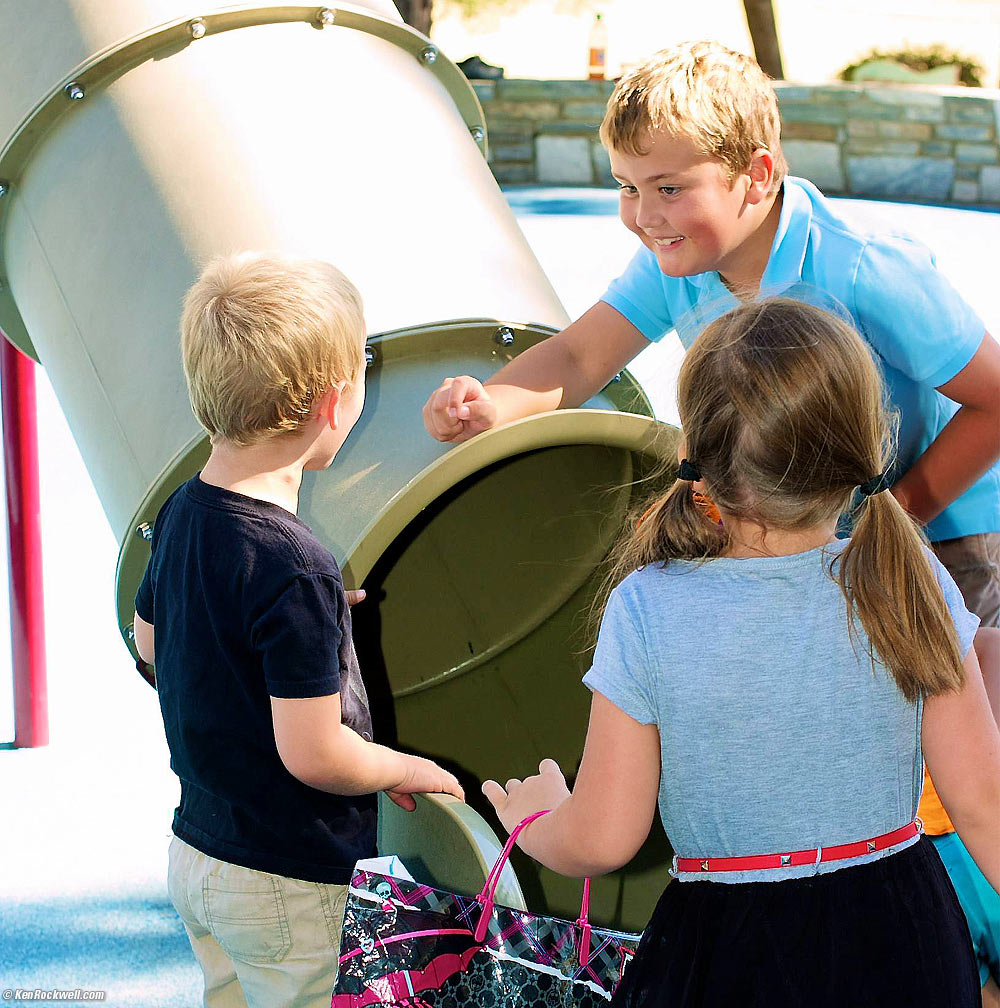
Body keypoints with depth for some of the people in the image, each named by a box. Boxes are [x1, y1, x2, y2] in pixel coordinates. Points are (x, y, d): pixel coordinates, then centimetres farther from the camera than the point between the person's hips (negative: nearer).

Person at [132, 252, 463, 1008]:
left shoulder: (182, 513, -2)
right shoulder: (294, 569, -29)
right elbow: (313, 754, -26)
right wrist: (406, 769, -6)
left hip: (196, 853, 8)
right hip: (279, 887, -8)